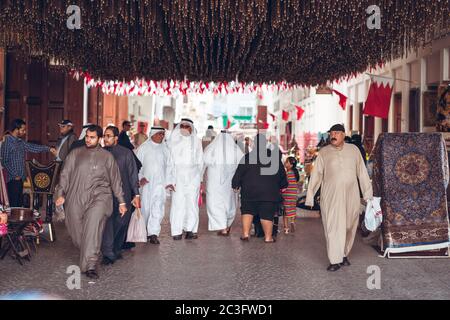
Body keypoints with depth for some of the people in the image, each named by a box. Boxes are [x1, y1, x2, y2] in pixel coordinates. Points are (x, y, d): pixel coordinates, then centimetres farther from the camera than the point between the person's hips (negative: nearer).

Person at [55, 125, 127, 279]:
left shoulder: (107, 156, 12)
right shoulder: (75, 153, 14)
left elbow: (116, 180, 14)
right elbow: (65, 174, 12)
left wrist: (121, 202, 13)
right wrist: (61, 194, -1)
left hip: (99, 196, -2)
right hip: (76, 198, 3)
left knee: (93, 224, -24)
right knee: (77, 231, 1)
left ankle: (90, 265, -25)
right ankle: (87, 254, 30)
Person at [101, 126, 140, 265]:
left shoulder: (126, 153, 2)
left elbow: (132, 174, 2)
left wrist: (136, 194, -2)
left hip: (123, 195, 0)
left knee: (121, 223, 7)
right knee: (107, 223, -9)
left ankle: (116, 249, 25)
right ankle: (108, 253, -6)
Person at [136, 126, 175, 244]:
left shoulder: (165, 148, 8)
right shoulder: (144, 148, 4)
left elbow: (169, 165, 11)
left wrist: (169, 181, 6)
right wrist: (140, 177, -6)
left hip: (160, 182, 0)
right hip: (146, 182, 0)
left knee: (157, 207, -11)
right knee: (146, 207, 7)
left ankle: (153, 233, -11)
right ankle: (145, 231, 25)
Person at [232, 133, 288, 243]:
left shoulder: (247, 157, -3)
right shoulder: (274, 156, 1)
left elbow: (239, 173, -2)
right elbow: (281, 173, 10)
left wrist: (235, 185, 11)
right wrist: (283, 185, 25)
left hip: (249, 191, 0)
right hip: (269, 192, 0)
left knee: (247, 210, 12)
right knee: (267, 213, 4)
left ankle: (245, 233, 5)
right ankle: (268, 237, 8)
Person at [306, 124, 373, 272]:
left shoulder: (353, 150, 7)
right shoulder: (324, 152, 3)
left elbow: (362, 172, 9)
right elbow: (316, 175, 3)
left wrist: (367, 193, 7)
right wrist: (310, 196, 0)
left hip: (351, 195, 2)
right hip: (330, 196, -2)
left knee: (349, 226, 8)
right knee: (333, 227, -6)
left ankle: (344, 254, 26)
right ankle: (335, 260, -1)